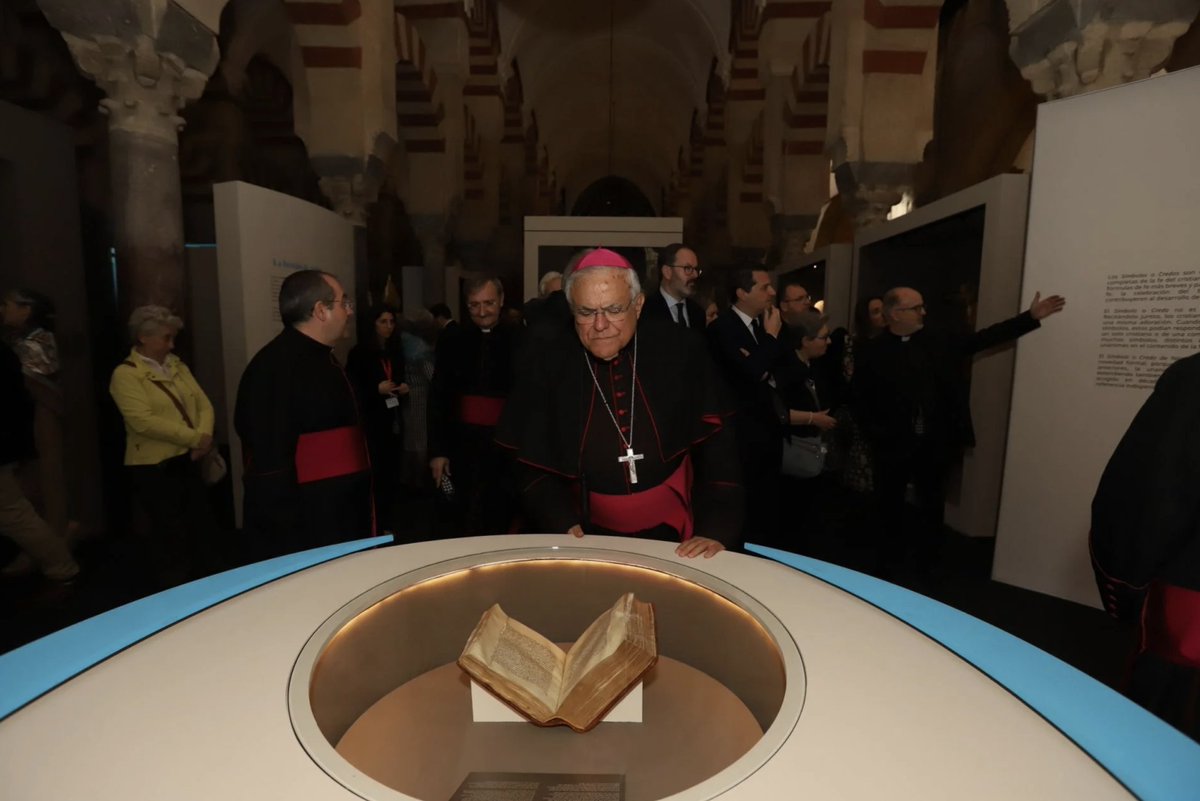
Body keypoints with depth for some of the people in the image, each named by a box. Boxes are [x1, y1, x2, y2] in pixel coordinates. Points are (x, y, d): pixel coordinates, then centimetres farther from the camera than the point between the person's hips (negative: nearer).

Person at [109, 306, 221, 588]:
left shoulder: (177, 366, 11)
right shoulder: (125, 374, -9)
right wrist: (194, 438, -21)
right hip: (154, 469, -6)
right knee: (170, 536, 5)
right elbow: (143, 421, -21)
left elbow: (203, 404, 5)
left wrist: (205, 438, -12)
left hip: (188, 462, 6)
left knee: (204, 528, 13)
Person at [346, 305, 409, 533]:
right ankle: (377, 522, 5)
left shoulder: (396, 351, 11)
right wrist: (377, 389, -18)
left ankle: (390, 519, 18)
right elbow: (352, 388, -6)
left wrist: (404, 387, 2)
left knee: (393, 467, 7)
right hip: (371, 420, -5)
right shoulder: (359, 353, -5)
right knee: (376, 470, -6)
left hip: (394, 418, 5)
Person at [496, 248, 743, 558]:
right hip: (593, 539, 1)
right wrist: (564, 526, -13)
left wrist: (715, 531, -13)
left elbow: (714, 446, -3)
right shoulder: (550, 367, -3)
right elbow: (534, 467, 2)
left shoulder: (678, 351, -5)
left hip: (674, 536, -1)